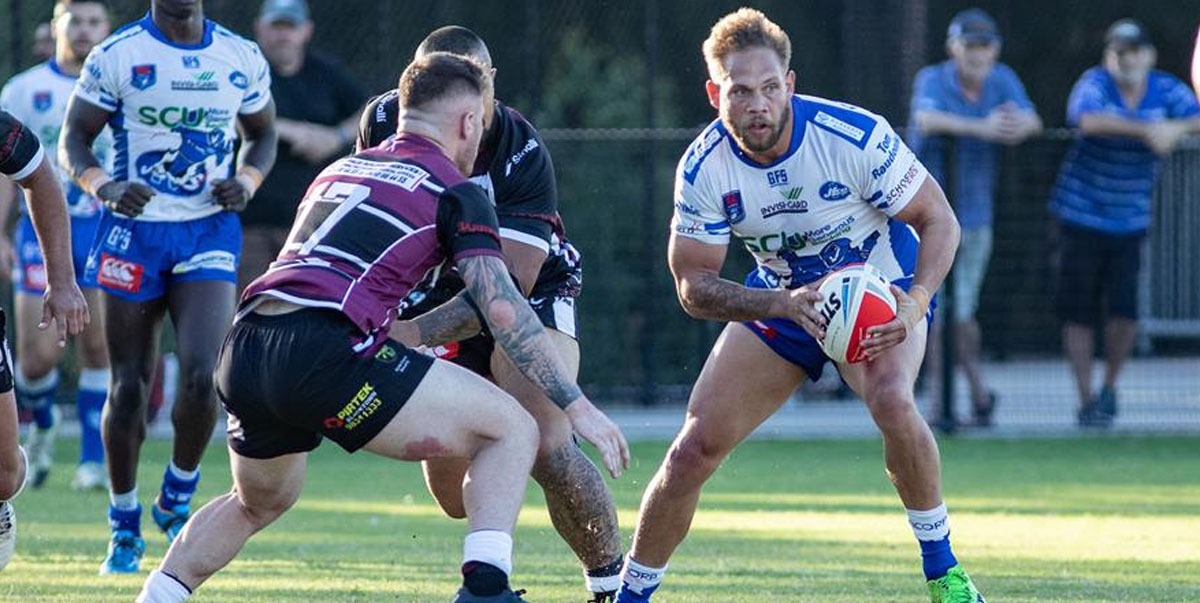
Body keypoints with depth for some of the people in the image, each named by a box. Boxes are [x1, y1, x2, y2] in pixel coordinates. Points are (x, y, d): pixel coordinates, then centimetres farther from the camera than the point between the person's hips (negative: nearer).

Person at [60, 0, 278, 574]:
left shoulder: (241, 58, 4)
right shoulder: (117, 55, -4)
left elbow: (262, 135, 18)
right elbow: (74, 138, 1)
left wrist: (246, 181, -3)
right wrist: (105, 187, -19)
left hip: (209, 231, 1)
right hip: (134, 231, -1)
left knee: (200, 375, -16)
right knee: (129, 386, 2)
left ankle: (176, 500, 9)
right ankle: (124, 528, 19)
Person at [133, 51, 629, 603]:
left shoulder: (341, 169, 28)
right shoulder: (455, 192, 7)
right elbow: (502, 310, -2)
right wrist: (577, 406, 0)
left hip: (244, 350, 7)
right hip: (325, 353, -7)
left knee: (258, 503, 34)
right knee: (512, 429, 2)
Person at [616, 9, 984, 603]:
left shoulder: (856, 136, -29)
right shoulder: (703, 168, -20)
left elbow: (939, 221, -18)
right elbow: (693, 286, -16)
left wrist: (915, 304, -36)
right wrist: (785, 303, -34)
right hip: (778, 299, 3)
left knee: (891, 400, -33)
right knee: (696, 445, -6)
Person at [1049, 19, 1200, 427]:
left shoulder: (1166, 89, -1)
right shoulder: (1095, 84, -13)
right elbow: (1086, 118, -35)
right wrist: (1145, 129, -46)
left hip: (1130, 222, 2)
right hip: (1080, 218, -2)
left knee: (1124, 311, -6)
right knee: (1078, 313, -1)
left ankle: (1110, 386, 19)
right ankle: (1086, 402, 9)